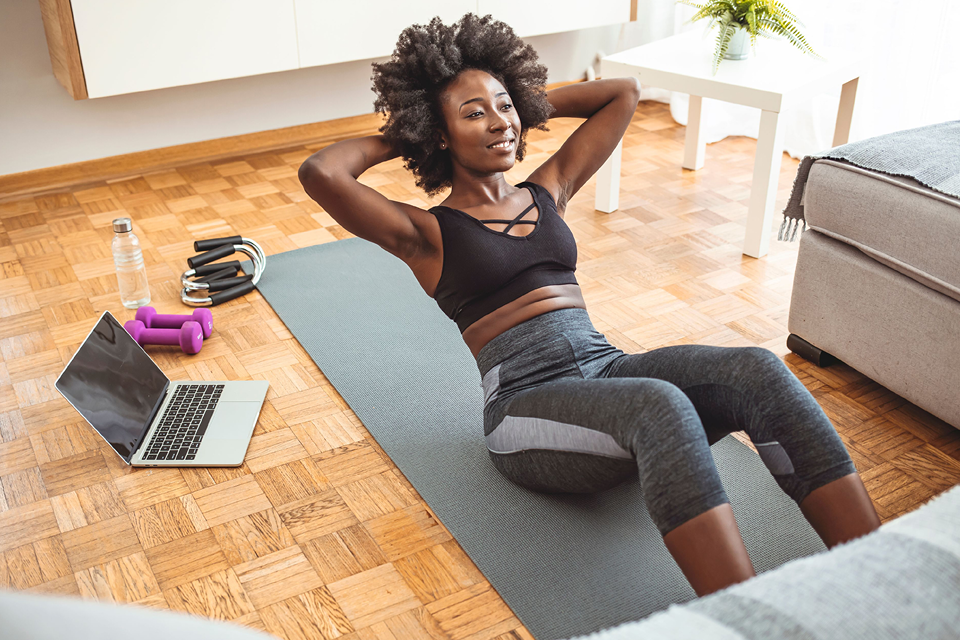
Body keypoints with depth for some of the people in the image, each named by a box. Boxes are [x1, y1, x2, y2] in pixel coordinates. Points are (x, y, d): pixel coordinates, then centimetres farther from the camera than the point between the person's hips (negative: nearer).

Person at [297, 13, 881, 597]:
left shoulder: (548, 192, 22)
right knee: (661, 404, -38)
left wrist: (533, 104, 29)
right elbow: (319, 173, -11)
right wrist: (390, 140, 8)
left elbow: (626, 91, 29)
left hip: (607, 366, 6)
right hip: (526, 401, -5)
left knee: (756, 368, -24)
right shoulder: (428, 233, 6)